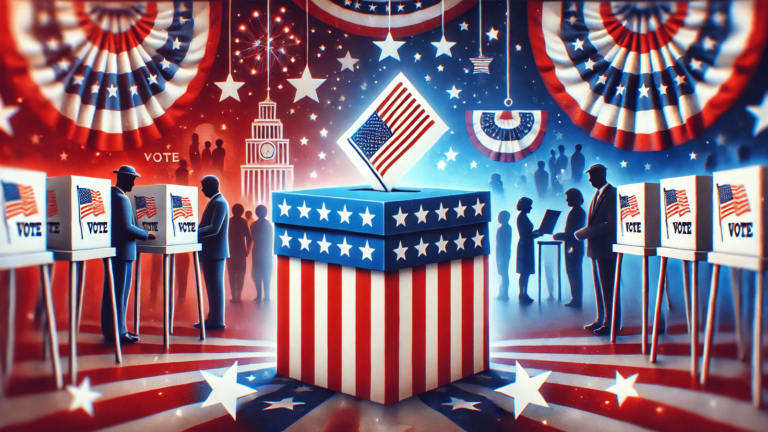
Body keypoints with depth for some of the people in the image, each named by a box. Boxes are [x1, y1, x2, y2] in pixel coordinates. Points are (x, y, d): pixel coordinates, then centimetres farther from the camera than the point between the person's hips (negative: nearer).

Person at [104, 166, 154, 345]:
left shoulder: (109, 195, 12)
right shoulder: (122, 198, -18)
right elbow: (127, 228, -23)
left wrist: (141, 233, 22)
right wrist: (147, 235, -11)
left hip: (112, 249, 10)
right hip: (122, 250, -10)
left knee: (112, 291, 14)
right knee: (120, 292, -3)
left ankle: (110, 329, 22)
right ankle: (118, 332, 3)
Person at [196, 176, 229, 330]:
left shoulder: (219, 203, -15)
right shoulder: (214, 202, 17)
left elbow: (214, 228, -24)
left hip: (215, 251, -10)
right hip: (210, 251, 10)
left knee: (215, 286, -5)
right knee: (212, 286, 12)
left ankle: (217, 321, 1)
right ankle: (213, 319, 19)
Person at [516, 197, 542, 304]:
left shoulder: (523, 216, 15)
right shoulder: (522, 217, -14)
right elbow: (525, 234, -18)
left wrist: (536, 231, 16)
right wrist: (537, 234, -13)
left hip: (526, 247, 10)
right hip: (525, 247, -10)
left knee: (526, 272, 10)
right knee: (525, 272, -7)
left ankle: (524, 294, 14)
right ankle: (522, 294, -4)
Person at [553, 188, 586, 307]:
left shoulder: (575, 212, -16)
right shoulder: (579, 211, 14)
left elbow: (572, 234, -19)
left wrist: (559, 236, -10)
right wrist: (560, 235, 15)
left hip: (573, 247, -10)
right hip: (575, 247, 10)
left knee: (573, 274, -5)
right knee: (575, 274, 12)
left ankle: (576, 300, -1)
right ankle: (576, 299, 17)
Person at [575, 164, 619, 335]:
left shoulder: (612, 194, -12)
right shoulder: (598, 194, 16)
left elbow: (611, 224, -20)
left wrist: (585, 232, -19)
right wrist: (585, 233, 2)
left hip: (607, 248, -9)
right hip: (595, 248, 9)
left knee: (608, 287, -3)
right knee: (599, 286, 15)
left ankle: (612, 324, 4)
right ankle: (601, 320, 23)